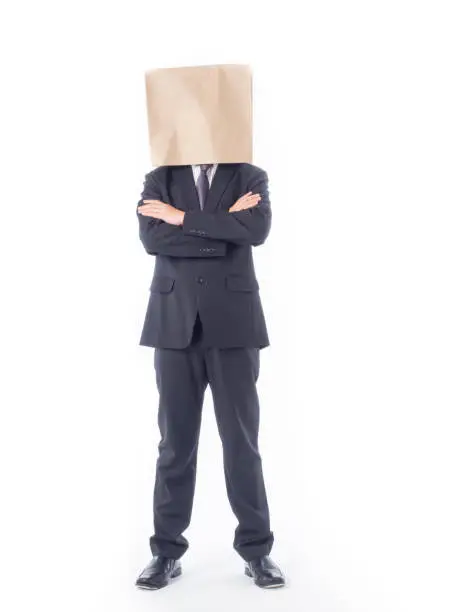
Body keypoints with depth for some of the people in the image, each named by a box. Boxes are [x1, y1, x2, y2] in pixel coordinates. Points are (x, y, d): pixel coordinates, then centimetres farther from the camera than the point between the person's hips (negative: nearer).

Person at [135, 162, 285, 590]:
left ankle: (256, 550, 17)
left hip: (232, 323, -1)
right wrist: (223, 227, -11)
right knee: (175, 441, 6)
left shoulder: (251, 178, 7)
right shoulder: (159, 180, 9)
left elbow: (257, 229, -14)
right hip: (175, 324, 1)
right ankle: (167, 551, 18)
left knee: (241, 440, 3)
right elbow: (153, 239, -9)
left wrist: (184, 218, -11)